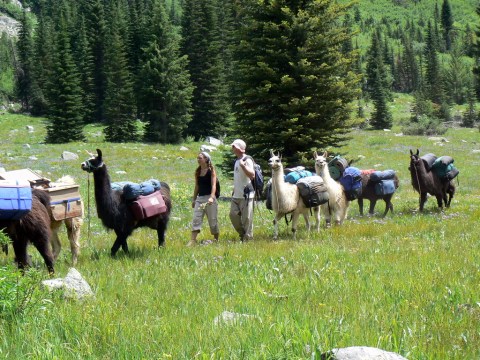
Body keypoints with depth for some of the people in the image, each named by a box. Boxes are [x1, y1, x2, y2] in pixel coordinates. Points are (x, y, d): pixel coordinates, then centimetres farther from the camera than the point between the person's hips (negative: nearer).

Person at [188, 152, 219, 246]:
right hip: (200, 198, 5)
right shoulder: (198, 171, 10)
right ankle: (193, 240, -10)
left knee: (213, 220, 3)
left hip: (209, 197, -5)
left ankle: (216, 239, 17)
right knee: (196, 219, -6)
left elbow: (213, 185, -15)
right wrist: (194, 199, 15)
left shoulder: (211, 171, -6)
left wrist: (212, 197, -28)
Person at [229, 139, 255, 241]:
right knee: (233, 215, 6)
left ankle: (248, 238, 2)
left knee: (246, 218, -5)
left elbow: (252, 175, -23)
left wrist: (243, 165, -32)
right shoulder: (237, 161, 16)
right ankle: (242, 234, 20)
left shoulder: (247, 160, -11)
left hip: (246, 195, -9)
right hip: (236, 195, 9)